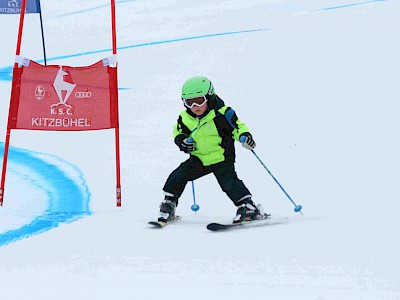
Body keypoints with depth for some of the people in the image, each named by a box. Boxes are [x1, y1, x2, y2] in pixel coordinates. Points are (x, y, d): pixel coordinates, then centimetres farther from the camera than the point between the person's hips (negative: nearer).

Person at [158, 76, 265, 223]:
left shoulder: (222, 113, -16)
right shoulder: (185, 118, -1)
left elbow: (237, 126, -10)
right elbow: (179, 132, 16)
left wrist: (245, 137, -30)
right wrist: (182, 141, -6)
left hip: (221, 157, -4)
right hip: (199, 158, 5)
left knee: (228, 181, -21)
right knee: (179, 175, -4)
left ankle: (247, 206, -14)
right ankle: (169, 203, 13)